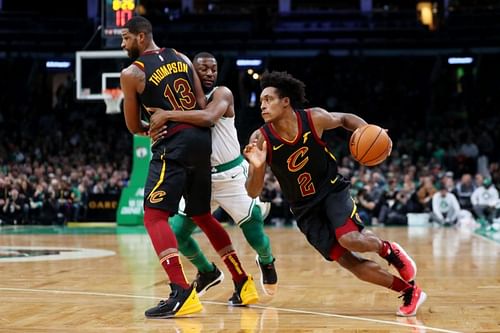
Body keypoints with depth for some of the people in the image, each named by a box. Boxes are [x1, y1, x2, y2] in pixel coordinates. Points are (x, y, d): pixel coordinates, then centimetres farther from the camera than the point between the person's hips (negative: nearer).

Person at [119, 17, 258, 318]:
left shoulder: (131, 73, -1)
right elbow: (203, 104, 11)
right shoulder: (181, 58, 15)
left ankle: (183, 294, -24)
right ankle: (244, 283, 23)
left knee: (155, 216, -8)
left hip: (174, 146, -7)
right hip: (202, 139, 7)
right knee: (202, 215, 21)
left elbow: (134, 127, 7)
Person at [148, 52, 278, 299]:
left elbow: (208, 118, -34)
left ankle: (266, 262, 35)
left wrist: (167, 115, -37)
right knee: (176, 234, -3)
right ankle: (208, 273, 26)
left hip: (231, 175, -4)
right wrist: (157, 134, -24)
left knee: (255, 234, -4)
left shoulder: (222, 94, -12)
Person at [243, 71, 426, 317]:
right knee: (349, 262, -8)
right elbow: (253, 193, -17)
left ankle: (388, 250, 6)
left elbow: (345, 119, 8)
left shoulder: (315, 118, -16)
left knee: (349, 239, -28)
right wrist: (256, 167, -38)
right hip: (305, 208, 1)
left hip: (332, 190, -1)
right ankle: (410, 291, 8)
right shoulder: (260, 139, -17)